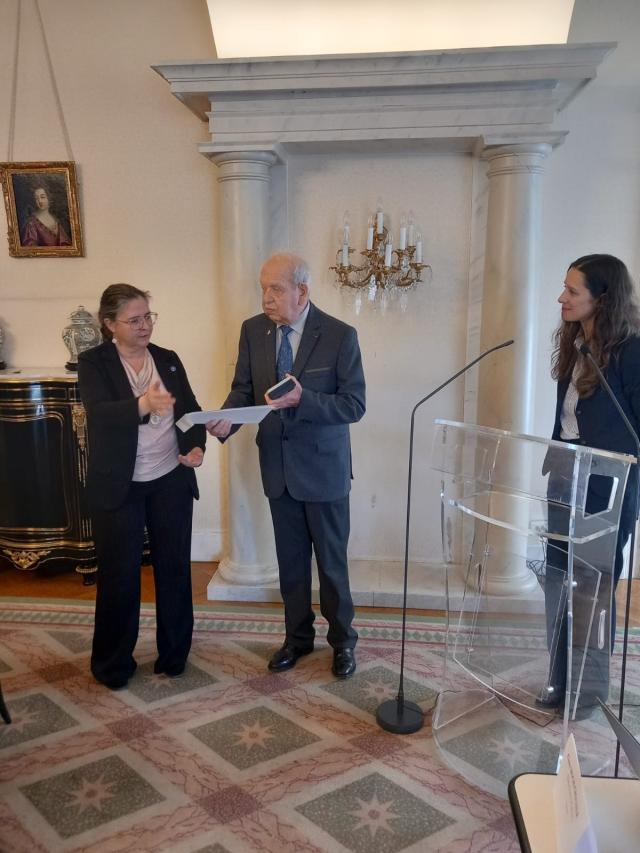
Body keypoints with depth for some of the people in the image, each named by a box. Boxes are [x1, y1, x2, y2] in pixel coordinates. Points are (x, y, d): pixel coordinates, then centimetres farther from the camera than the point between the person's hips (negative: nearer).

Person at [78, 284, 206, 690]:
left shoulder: (168, 359, 6)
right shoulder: (93, 363, -6)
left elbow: (191, 409, 9)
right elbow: (98, 412, -24)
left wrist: (197, 446, -11)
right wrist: (143, 404, -43)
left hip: (171, 481, 4)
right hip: (118, 486, -3)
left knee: (174, 568, 10)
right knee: (119, 576, 5)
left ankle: (174, 654, 27)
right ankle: (112, 664, 22)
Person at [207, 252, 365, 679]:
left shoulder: (340, 335, -14)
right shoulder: (253, 330, -1)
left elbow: (354, 405, -15)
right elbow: (243, 389, 5)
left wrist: (303, 399, -31)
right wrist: (227, 418, -17)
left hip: (322, 467, -4)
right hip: (277, 465, 4)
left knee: (332, 561, 10)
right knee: (290, 560, 16)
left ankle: (342, 640, 30)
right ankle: (298, 636, 36)